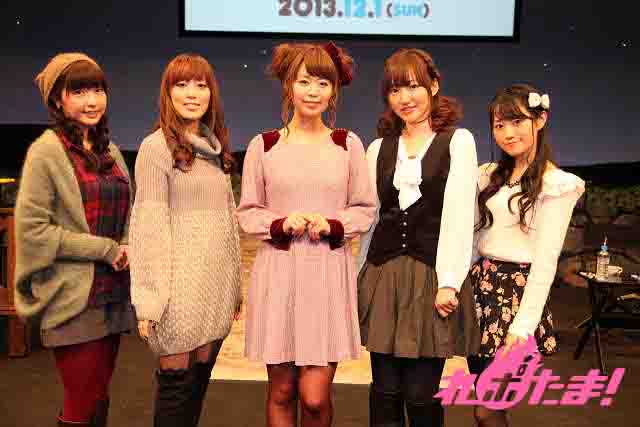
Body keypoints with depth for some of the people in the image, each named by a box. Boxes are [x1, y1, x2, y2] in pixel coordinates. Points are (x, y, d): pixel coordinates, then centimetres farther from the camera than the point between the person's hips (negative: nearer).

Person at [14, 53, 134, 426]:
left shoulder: (110, 150, 11)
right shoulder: (47, 151, -9)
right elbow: (32, 229, -15)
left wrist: (127, 248, -1)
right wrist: (105, 248, -14)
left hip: (114, 294, 6)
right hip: (74, 299, -6)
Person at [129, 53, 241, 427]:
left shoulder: (216, 148, 13)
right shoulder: (156, 147, -7)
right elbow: (149, 225, -12)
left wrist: (235, 283, 14)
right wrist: (149, 298, -16)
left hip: (217, 280, 6)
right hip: (181, 281, -6)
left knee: (201, 377, 13)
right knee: (177, 380, 3)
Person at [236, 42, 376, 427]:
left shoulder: (349, 144, 4)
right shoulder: (263, 146, 3)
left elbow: (365, 209, 8)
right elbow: (247, 212, 6)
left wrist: (332, 224, -11)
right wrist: (282, 223, -13)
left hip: (330, 272, 0)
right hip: (278, 271, 0)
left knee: (315, 396, -2)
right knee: (281, 391, 9)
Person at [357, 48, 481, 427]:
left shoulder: (458, 140, 1)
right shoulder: (379, 148, 14)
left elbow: (459, 213, -8)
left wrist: (449, 281, -15)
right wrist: (359, 276, 11)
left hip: (432, 275, -4)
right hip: (383, 274, 4)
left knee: (422, 394, 1)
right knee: (385, 391, 8)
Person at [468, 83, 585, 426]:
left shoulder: (557, 185, -9)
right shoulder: (491, 176, 11)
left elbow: (546, 261, -14)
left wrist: (524, 325, -17)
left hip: (517, 292, -6)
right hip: (480, 286, 6)